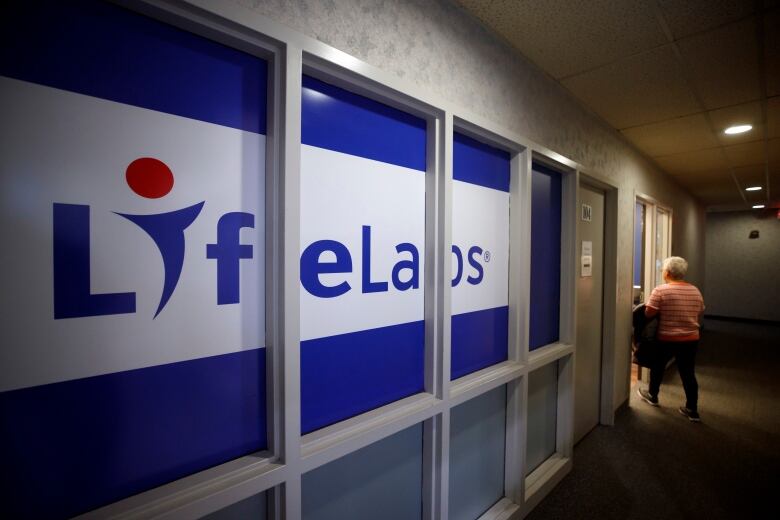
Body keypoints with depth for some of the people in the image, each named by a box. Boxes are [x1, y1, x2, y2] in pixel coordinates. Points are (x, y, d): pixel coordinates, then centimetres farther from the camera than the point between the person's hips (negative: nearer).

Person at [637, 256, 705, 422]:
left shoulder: (661, 290, -15)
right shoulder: (695, 291, 4)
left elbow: (648, 313, -17)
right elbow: (700, 315, 13)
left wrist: (662, 312, 4)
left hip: (667, 339, -4)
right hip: (691, 339, 5)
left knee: (658, 366, 17)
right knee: (688, 373, 12)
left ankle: (652, 396, 33)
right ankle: (692, 410, 18)